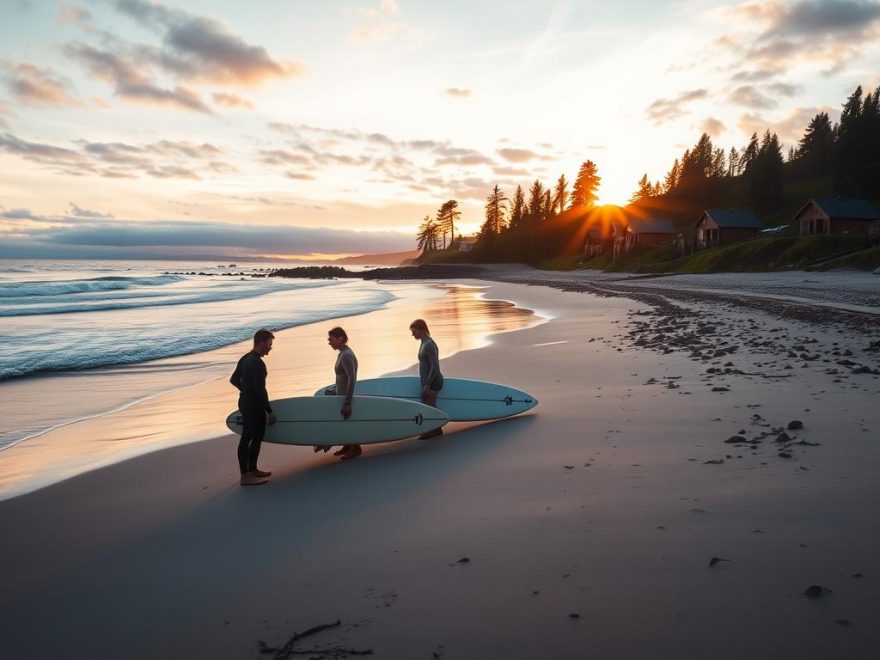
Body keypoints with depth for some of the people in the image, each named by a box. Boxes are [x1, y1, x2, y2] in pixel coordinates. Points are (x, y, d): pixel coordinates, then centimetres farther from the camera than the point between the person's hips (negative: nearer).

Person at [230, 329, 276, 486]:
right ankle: (247, 476, 3)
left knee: (246, 438, 15)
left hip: (245, 403, 10)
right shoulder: (258, 363, -22)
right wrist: (269, 411, -18)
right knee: (256, 438, -2)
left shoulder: (245, 358, 7)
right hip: (254, 407, -10)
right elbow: (260, 390, -24)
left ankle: (251, 470, 27)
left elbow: (234, 379, 18)